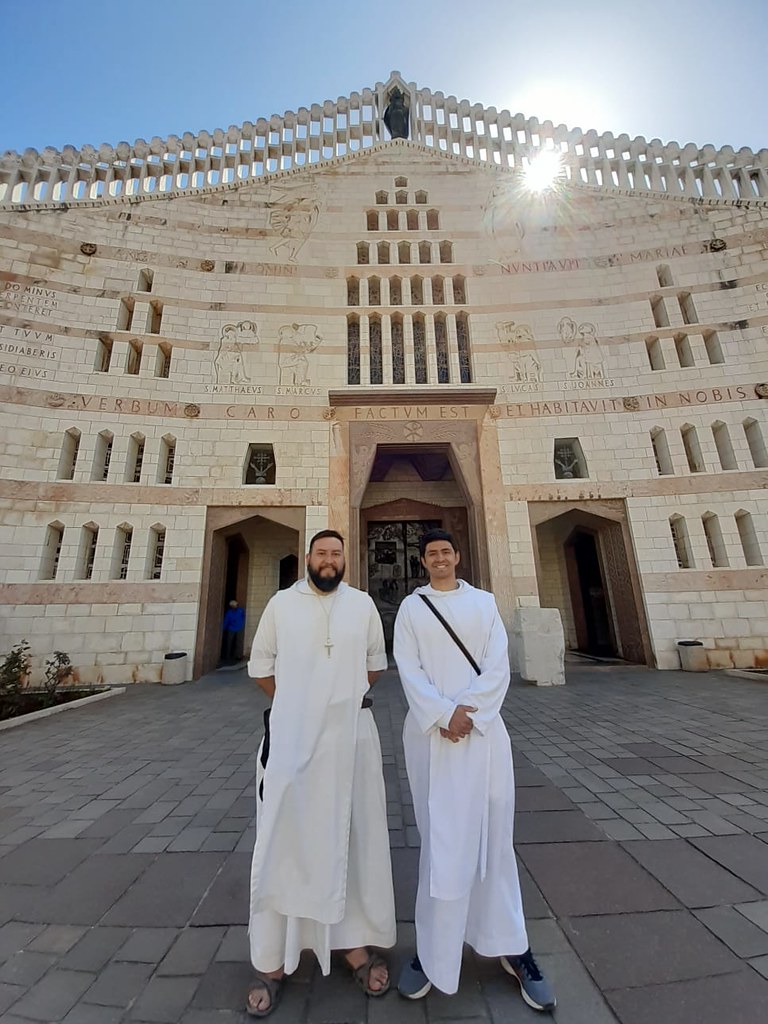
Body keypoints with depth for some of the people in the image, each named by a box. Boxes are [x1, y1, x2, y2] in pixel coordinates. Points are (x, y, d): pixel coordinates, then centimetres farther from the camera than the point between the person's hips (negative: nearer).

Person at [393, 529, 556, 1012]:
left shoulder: (484, 602, 5)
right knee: (441, 837, 5)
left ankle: (510, 945, 26)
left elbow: (498, 667, -2)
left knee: (492, 835, 8)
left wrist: (468, 712, -12)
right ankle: (435, 950, 22)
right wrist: (443, 715, -14)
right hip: (430, 731, 0)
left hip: (483, 728, 1)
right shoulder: (411, 608, 4)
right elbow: (409, 670, -3)